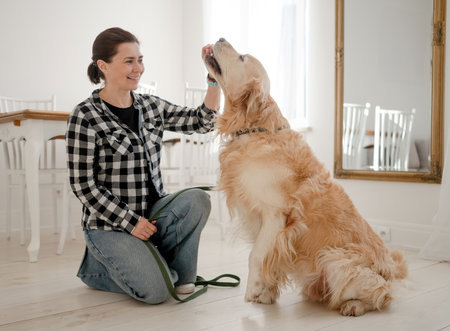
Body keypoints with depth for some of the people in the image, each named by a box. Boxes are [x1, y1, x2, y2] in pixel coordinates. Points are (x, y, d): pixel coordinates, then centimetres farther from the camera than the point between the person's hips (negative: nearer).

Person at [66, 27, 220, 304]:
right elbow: (83, 185, -12)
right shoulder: (85, 117, -12)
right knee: (156, 292, -20)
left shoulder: (151, 106, 6)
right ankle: (96, 267, 11)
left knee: (197, 200, -25)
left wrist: (214, 78, -8)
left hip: (153, 210, 5)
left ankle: (179, 275, 0)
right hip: (109, 223, -5)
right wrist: (130, 222, -14)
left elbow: (203, 121, 5)